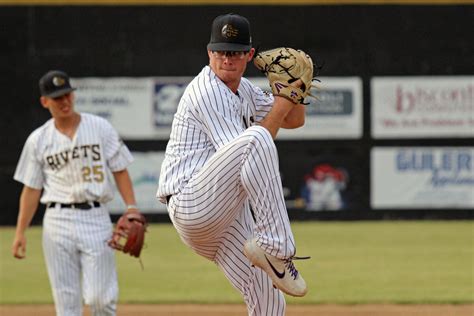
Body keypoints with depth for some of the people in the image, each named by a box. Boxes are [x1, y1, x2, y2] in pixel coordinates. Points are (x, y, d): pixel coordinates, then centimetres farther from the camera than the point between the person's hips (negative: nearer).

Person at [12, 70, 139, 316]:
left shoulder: (100, 128, 4)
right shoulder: (38, 140, 7)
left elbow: (120, 170, 4)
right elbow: (31, 189, 9)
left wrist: (131, 208, -9)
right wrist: (20, 232, 3)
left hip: (95, 217, -1)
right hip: (58, 220, 1)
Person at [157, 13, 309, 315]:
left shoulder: (243, 90, 17)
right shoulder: (207, 91, -11)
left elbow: (294, 120, 26)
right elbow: (249, 152, -17)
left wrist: (295, 87, 6)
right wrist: (279, 109, -13)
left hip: (227, 216, 10)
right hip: (192, 206, -10)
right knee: (255, 138, -33)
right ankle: (274, 246, -31)